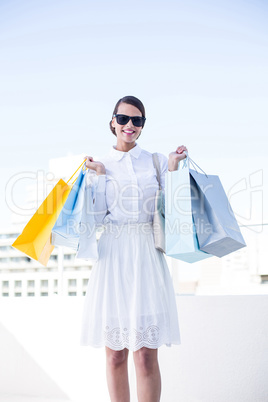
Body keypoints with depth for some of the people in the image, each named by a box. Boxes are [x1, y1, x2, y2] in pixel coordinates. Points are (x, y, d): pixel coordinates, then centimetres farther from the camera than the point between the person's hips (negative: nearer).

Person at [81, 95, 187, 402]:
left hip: (146, 258, 0)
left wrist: (172, 170, -1)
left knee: (146, 356, -6)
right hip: (112, 258, 1)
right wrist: (100, 176, -1)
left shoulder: (156, 161, 10)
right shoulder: (99, 165, 10)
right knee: (115, 355, 4)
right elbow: (98, 218, 2)